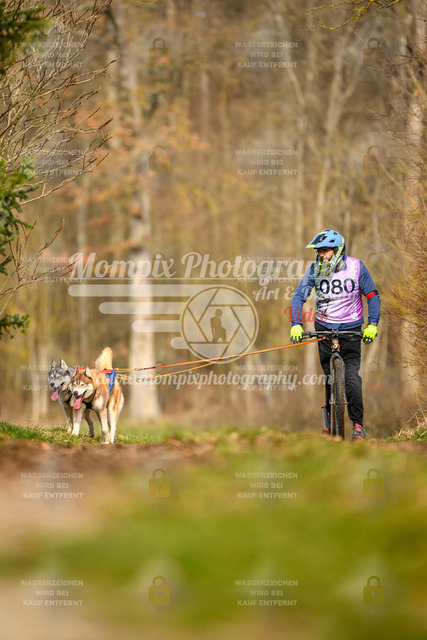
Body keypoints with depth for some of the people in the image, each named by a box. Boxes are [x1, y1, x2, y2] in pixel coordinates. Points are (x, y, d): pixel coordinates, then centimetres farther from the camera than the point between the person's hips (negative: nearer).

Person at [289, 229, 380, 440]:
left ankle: (357, 423, -5)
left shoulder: (356, 267, -10)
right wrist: (296, 325, -19)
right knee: (329, 375, 5)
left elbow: (372, 296, -1)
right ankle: (328, 419, 18)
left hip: (351, 328, -2)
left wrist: (372, 325, -10)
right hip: (324, 327, 2)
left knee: (351, 375, -12)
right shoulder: (315, 269, -7)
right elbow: (299, 296, -6)